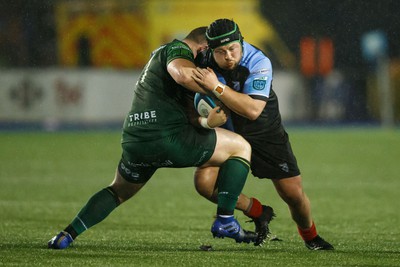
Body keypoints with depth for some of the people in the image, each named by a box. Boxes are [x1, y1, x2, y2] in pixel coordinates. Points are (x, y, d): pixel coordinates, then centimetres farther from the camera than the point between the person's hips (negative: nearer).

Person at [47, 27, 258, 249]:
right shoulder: (177, 49, 0)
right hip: (168, 137, -9)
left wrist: (207, 122, 10)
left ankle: (66, 236, 20)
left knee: (119, 191, 34)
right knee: (242, 147, 5)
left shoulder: (160, 53, 29)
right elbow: (183, 74, -26)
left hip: (133, 143, 9)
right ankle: (225, 221, -1)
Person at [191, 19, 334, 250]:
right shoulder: (204, 62, -15)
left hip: (266, 133, -2)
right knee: (204, 181, -22)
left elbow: (253, 110, -38)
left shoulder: (259, 63, -27)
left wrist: (217, 87, -43)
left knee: (294, 194, -3)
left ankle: (311, 237, 30)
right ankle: (258, 213, 2)